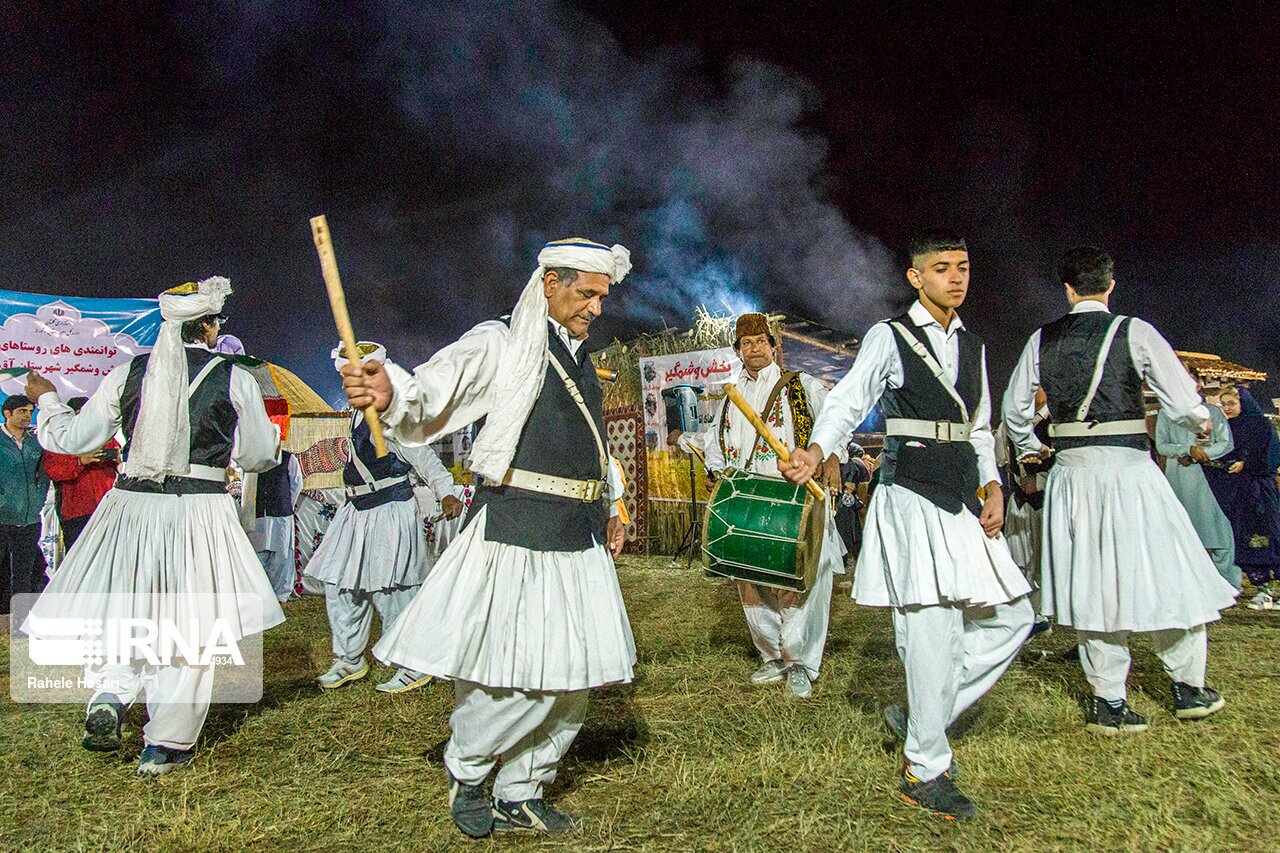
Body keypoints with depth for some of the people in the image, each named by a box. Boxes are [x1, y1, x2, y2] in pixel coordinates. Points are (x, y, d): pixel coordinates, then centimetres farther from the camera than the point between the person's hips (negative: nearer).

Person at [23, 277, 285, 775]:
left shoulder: (128, 373, 3)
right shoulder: (235, 379, -4)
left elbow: (73, 439, 10)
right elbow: (258, 457, 4)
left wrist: (46, 399, 29)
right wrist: (272, 431, 26)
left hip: (130, 506, 3)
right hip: (200, 511, -2)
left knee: (128, 609, 21)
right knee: (190, 625, 7)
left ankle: (109, 694, -1)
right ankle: (166, 745, 13)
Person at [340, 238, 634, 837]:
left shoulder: (581, 361, 19)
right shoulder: (500, 345, -4)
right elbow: (432, 393, -19)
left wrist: (610, 508, 22)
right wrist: (388, 393, -41)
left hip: (579, 540, 8)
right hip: (516, 533, -8)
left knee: (569, 684, 11)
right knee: (516, 679, -9)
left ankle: (520, 794, 30)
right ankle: (465, 769, 21)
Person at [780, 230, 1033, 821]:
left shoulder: (972, 346, 18)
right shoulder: (888, 337, -2)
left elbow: (979, 429, 21)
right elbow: (848, 402, -10)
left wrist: (992, 486, 6)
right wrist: (815, 451, -29)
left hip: (964, 501, 8)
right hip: (910, 496, -7)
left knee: (1009, 617, 8)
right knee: (934, 630, -8)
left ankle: (921, 716, 20)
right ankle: (926, 771, 8)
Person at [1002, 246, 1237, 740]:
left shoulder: (1042, 340, 6)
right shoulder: (1134, 332, -4)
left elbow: (1015, 407, 11)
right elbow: (1184, 402, -3)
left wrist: (1029, 448, 29)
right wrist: (1201, 425, 19)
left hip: (1071, 472, 3)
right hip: (1126, 467, -3)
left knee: (1092, 583, 8)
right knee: (1166, 573, 12)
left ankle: (1108, 701, 12)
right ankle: (1189, 688, 24)